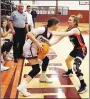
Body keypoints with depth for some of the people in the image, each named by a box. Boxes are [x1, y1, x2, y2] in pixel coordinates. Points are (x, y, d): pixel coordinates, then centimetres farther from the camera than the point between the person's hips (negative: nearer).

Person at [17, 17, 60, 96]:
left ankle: (43, 77, 41)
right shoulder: (43, 29, -21)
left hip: (35, 48, 10)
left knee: (46, 59, 22)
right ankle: (22, 86, -18)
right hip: (29, 48, -10)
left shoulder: (50, 34, 7)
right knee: (36, 69, -15)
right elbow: (29, 34, -27)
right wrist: (38, 43, -33)